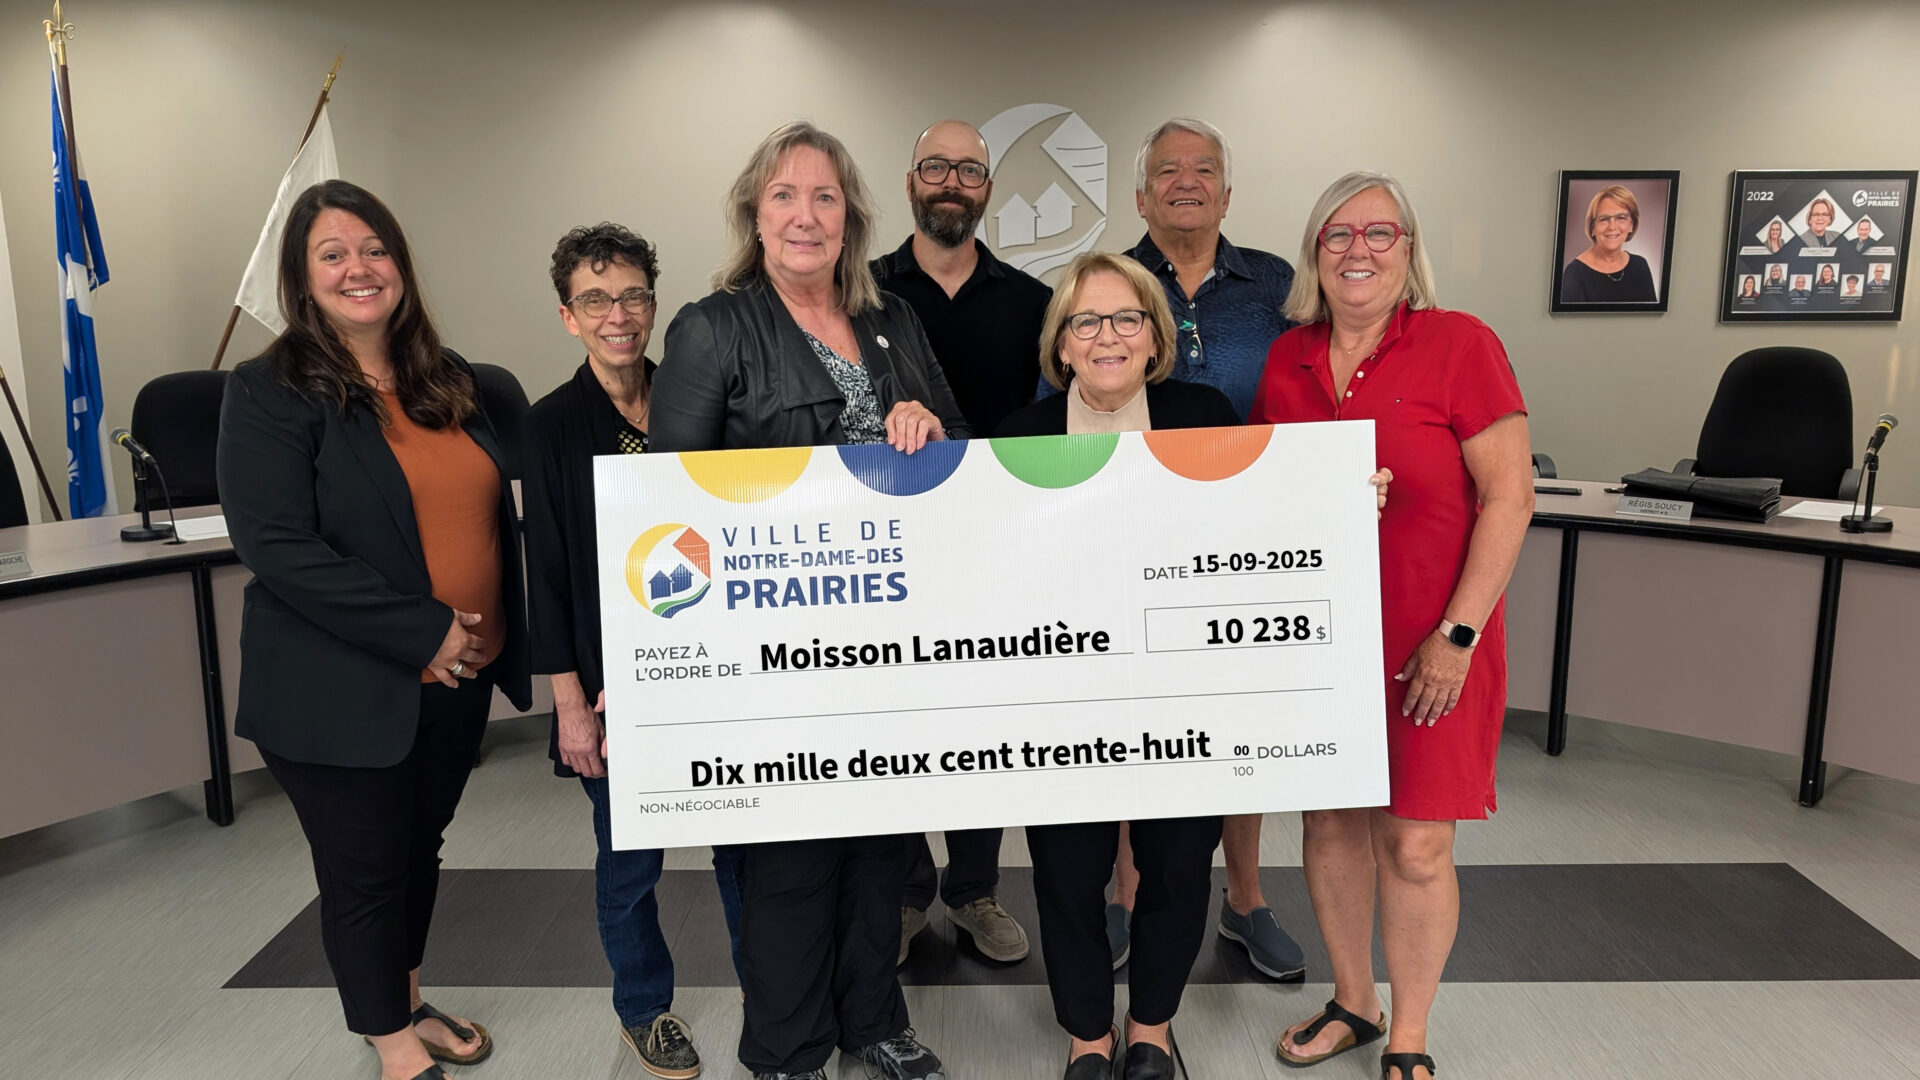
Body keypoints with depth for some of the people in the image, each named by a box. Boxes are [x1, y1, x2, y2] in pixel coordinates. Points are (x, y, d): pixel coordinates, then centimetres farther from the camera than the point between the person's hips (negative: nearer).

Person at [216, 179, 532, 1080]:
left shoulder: (446, 381, 8)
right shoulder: (270, 393, -11)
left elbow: (491, 510, 14)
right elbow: (277, 546, -20)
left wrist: (497, 640, 5)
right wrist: (422, 630, -22)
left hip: (457, 679, 6)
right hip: (344, 693, -5)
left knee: (420, 847, 21)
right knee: (365, 870, 10)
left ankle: (406, 1003, 43)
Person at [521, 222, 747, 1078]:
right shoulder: (552, 425, -5)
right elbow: (549, 572, -6)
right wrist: (570, 703, -8)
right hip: (613, 677, -2)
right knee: (629, 856, 11)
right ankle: (643, 1009, 34)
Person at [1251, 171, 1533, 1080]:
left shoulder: (1459, 345, -8)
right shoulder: (1286, 360, 5)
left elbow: (1509, 496, -10)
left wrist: (1457, 634, -14)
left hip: (1428, 645, -4)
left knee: (1414, 845, 2)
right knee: (1331, 823, 13)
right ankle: (1352, 1004, 35)